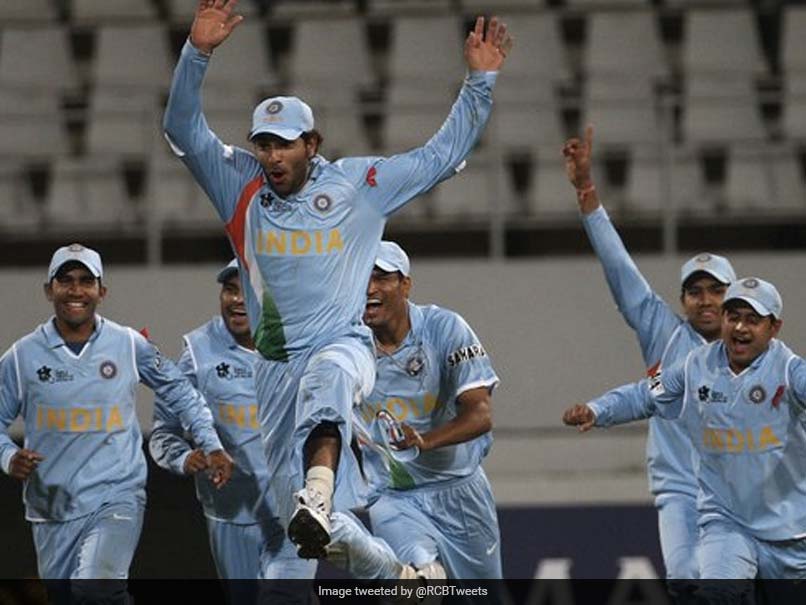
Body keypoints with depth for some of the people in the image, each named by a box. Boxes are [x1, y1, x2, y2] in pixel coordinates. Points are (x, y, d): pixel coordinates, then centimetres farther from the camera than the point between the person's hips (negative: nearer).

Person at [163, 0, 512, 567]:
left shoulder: (359, 183, 3)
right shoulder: (243, 186, 6)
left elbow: (443, 153, 8)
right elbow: (184, 128, -3)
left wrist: (480, 82, -1)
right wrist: (198, 52, -17)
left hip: (344, 347, -5)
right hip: (276, 365, 5)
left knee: (325, 378, -40)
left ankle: (318, 501, -61)